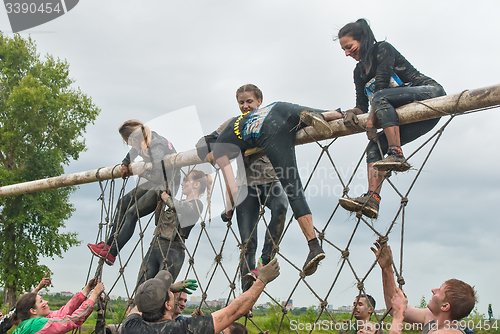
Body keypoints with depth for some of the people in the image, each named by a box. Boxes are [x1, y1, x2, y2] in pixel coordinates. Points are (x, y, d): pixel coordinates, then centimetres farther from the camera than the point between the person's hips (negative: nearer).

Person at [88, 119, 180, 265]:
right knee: (123, 204, 11)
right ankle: (110, 243, 15)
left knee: (132, 213, -17)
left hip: (165, 186, -10)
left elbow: (158, 177, -32)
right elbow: (134, 151, 22)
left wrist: (142, 172, -16)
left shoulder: (156, 148, -31)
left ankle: (111, 254, -14)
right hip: (154, 183, 10)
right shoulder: (147, 138, -3)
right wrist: (125, 163, 11)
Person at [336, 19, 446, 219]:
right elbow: (362, 106, 12)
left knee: (380, 98, -32)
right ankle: (372, 199, -25)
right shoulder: (359, 72, 17)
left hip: (430, 93, -8)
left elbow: (381, 87, -18)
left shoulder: (383, 50, -7)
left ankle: (397, 156, -40)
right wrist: (352, 112, -10)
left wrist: (372, 121, -20)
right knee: (375, 148, -11)